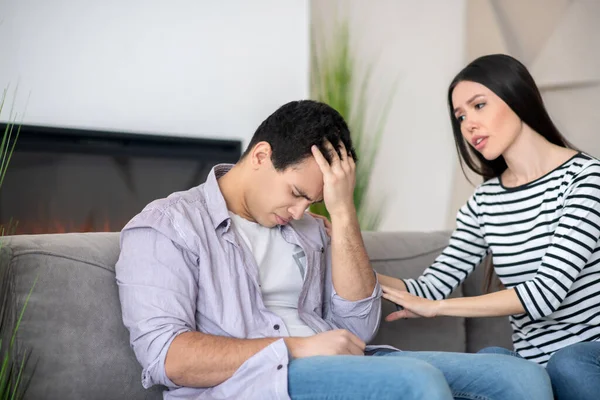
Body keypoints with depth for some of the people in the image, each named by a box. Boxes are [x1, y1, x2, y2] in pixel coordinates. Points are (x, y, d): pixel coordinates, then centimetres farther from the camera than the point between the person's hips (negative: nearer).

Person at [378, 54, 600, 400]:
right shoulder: (485, 201, 8)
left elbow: (546, 292, -17)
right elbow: (432, 287, 3)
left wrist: (435, 307, -13)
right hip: (536, 365, 2)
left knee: (567, 364, -35)